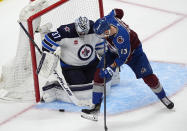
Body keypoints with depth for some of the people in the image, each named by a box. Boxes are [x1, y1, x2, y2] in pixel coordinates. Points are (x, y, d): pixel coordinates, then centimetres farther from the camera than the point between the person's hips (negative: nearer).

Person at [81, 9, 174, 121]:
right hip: (114, 51, 6)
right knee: (100, 74, -10)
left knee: (147, 76, -3)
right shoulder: (108, 19, -27)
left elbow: (124, 57, -33)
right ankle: (96, 106, -5)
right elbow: (118, 12, -3)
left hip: (133, 50, -6)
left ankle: (163, 97, 26)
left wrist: (111, 68, -37)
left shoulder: (121, 37, -44)